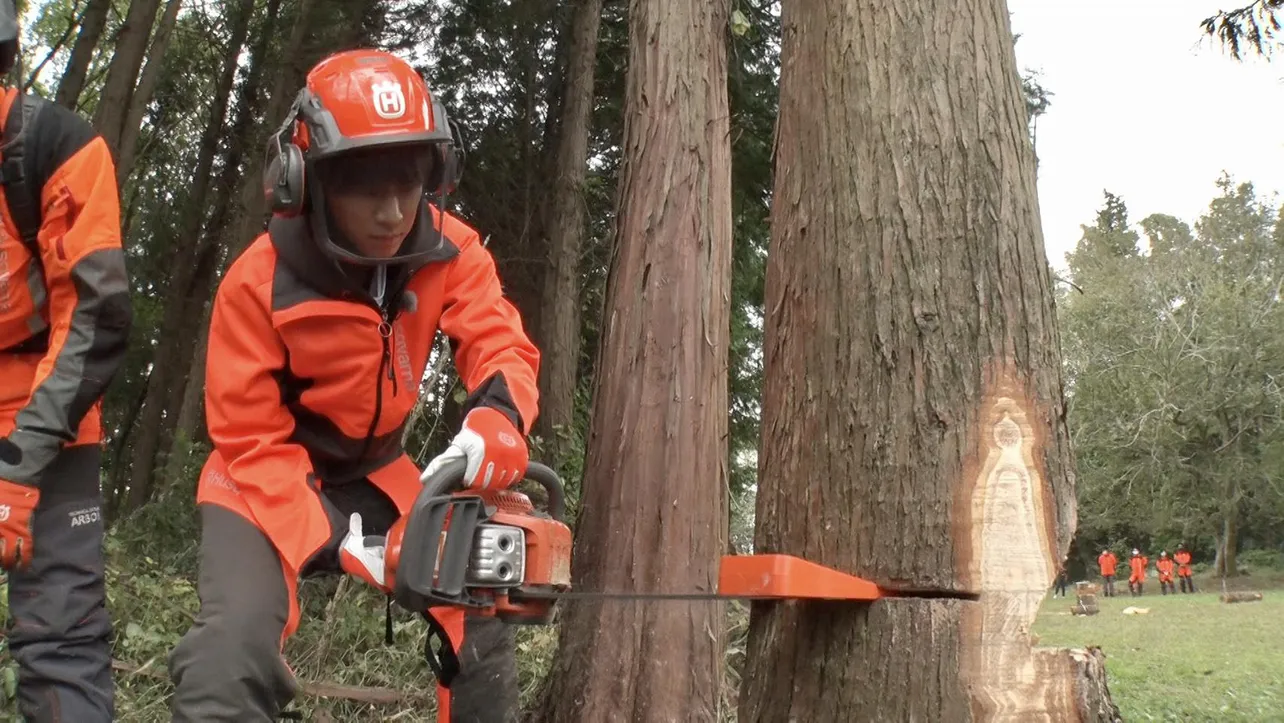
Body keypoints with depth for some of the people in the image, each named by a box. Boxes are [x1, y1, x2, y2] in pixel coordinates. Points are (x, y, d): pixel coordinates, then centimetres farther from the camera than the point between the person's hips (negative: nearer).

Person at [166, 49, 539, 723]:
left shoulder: (450, 252, -15)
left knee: (478, 620, 3)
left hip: (376, 473, 4)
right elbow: (254, 441, -19)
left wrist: (496, 413, -41)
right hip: (269, 480, -4)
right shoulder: (259, 283, -23)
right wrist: (329, 542, -28)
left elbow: (499, 341, -16)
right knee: (236, 649, -25)